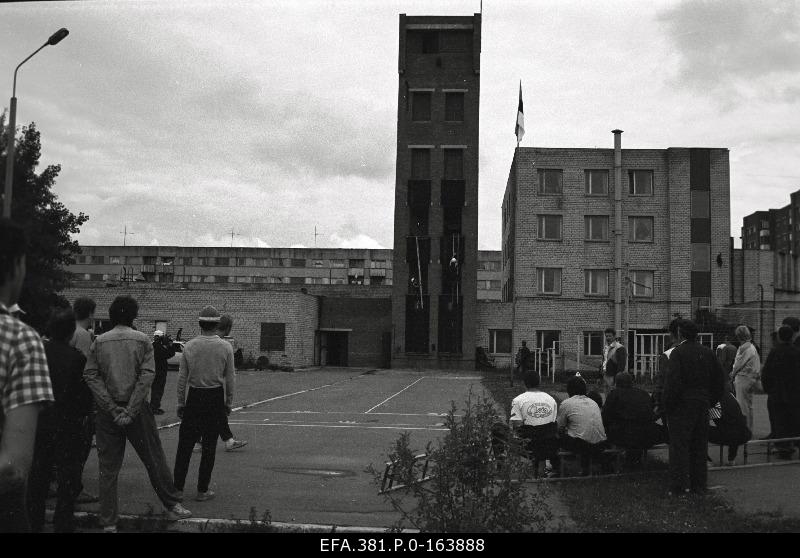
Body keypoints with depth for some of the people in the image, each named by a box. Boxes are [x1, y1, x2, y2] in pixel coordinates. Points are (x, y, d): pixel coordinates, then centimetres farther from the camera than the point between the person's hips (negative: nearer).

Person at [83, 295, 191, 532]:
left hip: (107, 413, 2)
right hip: (137, 409, -1)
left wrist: (113, 409, -10)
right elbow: (147, 376, -12)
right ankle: (173, 506, 18)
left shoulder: (99, 342, 1)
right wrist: (130, 411, -11)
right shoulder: (143, 340, -3)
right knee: (154, 460, 10)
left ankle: (108, 522, 14)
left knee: (108, 468, 9)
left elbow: (91, 376, -7)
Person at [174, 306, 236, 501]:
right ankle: (202, 490, 13)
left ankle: (177, 488, 11)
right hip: (216, 399, -1)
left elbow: (182, 378, 0)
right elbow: (229, 379, -1)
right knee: (209, 446, 7)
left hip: (194, 397, 1)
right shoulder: (226, 347, -5)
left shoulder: (189, 346, -3)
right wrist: (228, 403, 10)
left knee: (185, 444, 8)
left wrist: (180, 403, 9)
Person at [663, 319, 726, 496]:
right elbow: (719, 380, 11)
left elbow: (672, 382, -20)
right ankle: (699, 485, 20)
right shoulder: (708, 352, 7)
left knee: (679, 446, -1)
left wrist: (667, 405, -10)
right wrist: (710, 401, 17)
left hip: (681, 406, -6)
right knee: (699, 446, 14)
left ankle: (679, 487, 0)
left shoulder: (677, 352, -13)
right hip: (703, 406, 6)